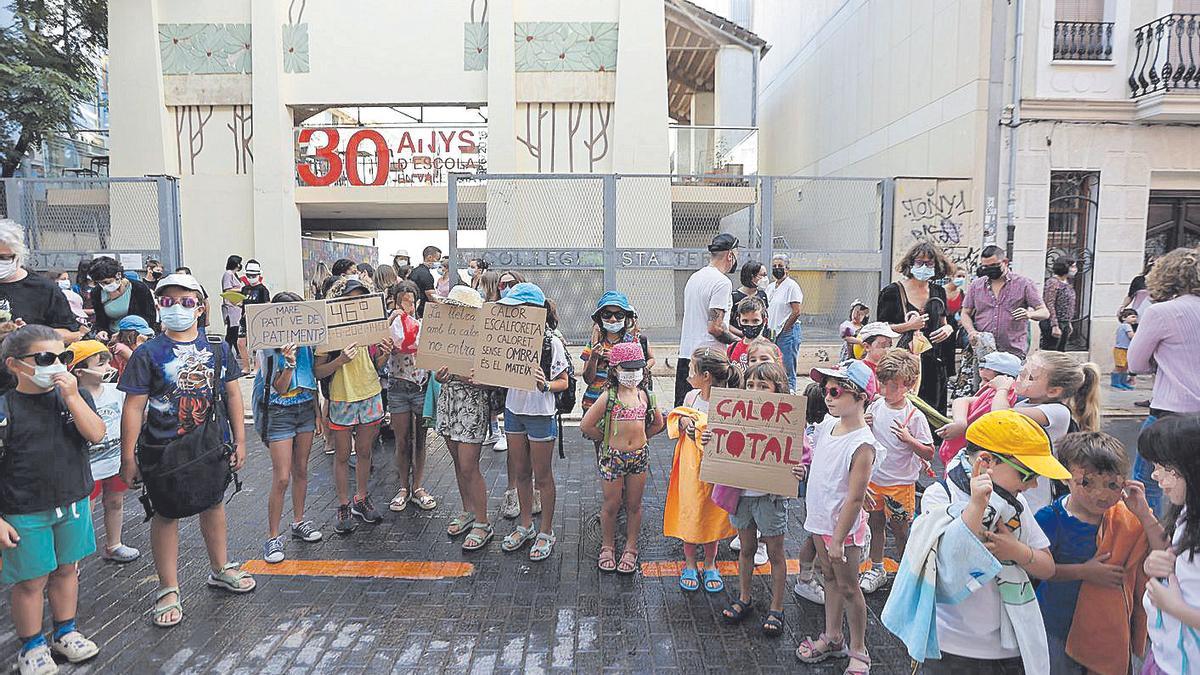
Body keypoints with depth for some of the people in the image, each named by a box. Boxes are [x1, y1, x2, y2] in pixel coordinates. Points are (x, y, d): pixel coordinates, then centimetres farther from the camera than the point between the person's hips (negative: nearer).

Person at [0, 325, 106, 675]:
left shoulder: (74, 396, 0)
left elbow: (96, 435, -12)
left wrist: (72, 397, -21)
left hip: (74, 504, 4)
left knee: (66, 570, 17)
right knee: (31, 581, 8)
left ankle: (65, 632, 34)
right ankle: (31, 646, 27)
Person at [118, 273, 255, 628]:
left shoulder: (217, 347, 1)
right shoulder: (148, 353, -9)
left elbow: (232, 394, 7)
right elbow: (133, 408, -9)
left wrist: (239, 440, 6)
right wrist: (128, 457, -10)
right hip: (162, 449, -3)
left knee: (214, 505, 17)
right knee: (166, 514, 7)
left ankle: (220, 569, 37)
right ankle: (169, 590, 21)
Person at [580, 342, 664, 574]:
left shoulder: (645, 396, 1)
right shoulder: (608, 396, -11)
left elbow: (658, 423, 16)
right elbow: (586, 426, -12)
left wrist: (639, 438, 10)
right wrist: (606, 439, -2)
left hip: (639, 456, 3)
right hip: (612, 456, -3)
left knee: (634, 505, 12)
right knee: (611, 505, 9)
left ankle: (631, 548, 28)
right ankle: (607, 547, 28)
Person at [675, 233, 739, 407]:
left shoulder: (694, 277, 15)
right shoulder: (722, 282, -13)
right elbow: (715, 327, -19)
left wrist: (740, 333, 25)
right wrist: (737, 341, -3)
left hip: (685, 355, 9)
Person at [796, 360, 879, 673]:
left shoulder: (862, 444, -25)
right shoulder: (826, 425, -3)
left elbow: (855, 499, -23)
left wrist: (838, 539, -20)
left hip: (843, 526, -7)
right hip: (819, 518, 7)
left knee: (848, 588, 8)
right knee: (830, 578, 21)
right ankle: (833, 638, 38)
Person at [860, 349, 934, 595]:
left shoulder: (914, 416, -14)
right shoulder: (875, 407, -3)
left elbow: (929, 454, -12)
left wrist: (908, 439, -26)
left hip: (900, 483, -4)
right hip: (873, 479, 4)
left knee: (900, 530, 8)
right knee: (875, 524, 16)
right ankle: (877, 570, 32)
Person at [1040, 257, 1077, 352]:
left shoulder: (1068, 283, 14)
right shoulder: (1053, 283, -13)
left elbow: (1069, 306, 20)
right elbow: (1049, 305, -18)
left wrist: (1069, 323, 20)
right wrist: (1055, 326, -22)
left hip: (1065, 325, 9)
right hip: (1053, 324, -9)